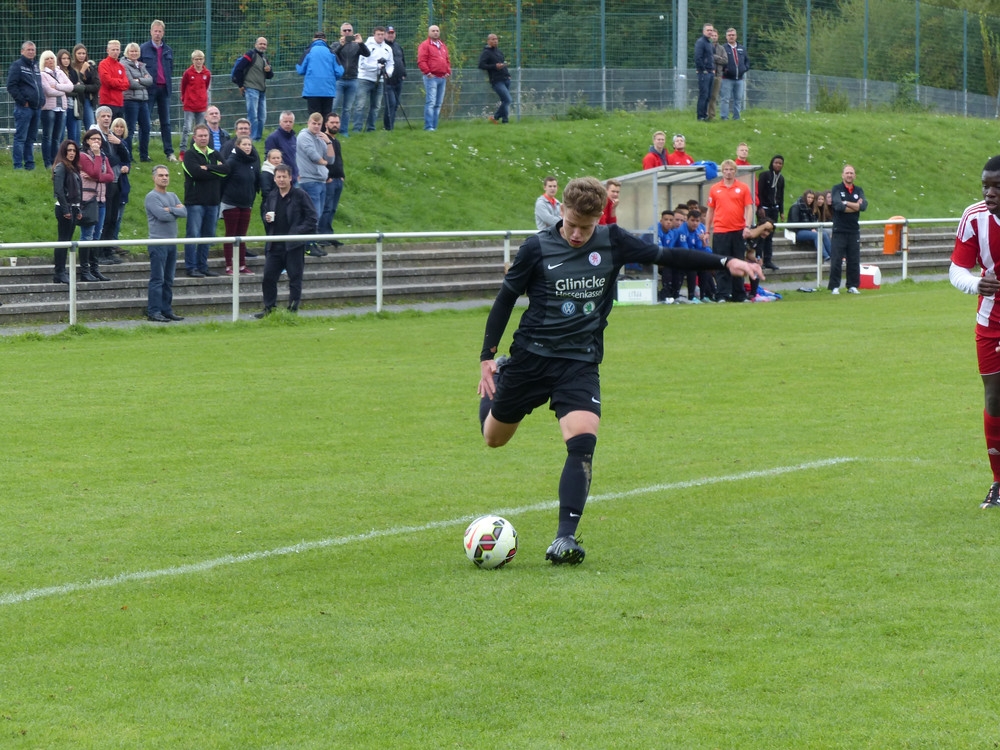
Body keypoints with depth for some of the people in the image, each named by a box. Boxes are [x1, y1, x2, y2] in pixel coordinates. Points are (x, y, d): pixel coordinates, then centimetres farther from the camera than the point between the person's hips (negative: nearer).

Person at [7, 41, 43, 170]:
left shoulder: (36, 66, 18)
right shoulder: (17, 65, -5)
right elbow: (11, 86, -11)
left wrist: (41, 99, 12)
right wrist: (22, 101, -14)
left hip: (36, 107, 8)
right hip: (24, 107, -8)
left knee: (31, 138, 12)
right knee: (20, 137, -7)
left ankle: (29, 164, 16)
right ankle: (18, 165, -7)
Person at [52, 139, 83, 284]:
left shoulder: (73, 168, 17)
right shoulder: (61, 167, -10)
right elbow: (58, 190, -17)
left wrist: (79, 210, 13)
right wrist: (65, 210, -19)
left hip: (73, 208, 9)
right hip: (65, 208, -9)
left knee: (67, 241, 9)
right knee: (63, 240, -7)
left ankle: (61, 272, 12)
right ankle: (59, 273, -6)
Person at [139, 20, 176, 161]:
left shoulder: (168, 50, 12)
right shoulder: (143, 49, 0)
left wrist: (169, 82, 7)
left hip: (164, 89, 4)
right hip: (149, 89, -4)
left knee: (166, 122, 6)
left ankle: (169, 152, 8)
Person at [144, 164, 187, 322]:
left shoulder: (172, 196, 16)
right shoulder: (151, 197, -6)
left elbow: (185, 213, 3)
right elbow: (162, 215, -18)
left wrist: (170, 210, -10)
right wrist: (176, 211, -2)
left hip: (172, 242, 7)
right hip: (158, 242, -7)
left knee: (168, 280, 10)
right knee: (157, 279, -8)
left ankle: (167, 310, 15)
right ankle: (154, 312, -7)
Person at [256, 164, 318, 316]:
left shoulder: (300, 195, -4)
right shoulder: (272, 196, 11)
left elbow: (311, 218, -5)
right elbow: (266, 214, 24)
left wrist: (299, 232, -14)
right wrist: (267, 219, 1)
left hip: (293, 246, -5)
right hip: (275, 245, 5)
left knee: (295, 278, 2)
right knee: (268, 276, 3)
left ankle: (293, 308, 8)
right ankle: (269, 308, 12)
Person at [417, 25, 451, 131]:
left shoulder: (442, 46, 20)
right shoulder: (425, 45, -3)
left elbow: (447, 60, 25)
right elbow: (421, 61, -11)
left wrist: (448, 72, 12)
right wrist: (427, 72, -15)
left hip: (442, 78, 8)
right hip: (431, 77, -8)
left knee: (438, 103, 8)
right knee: (431, 102, -14)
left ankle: (434, 125, 12)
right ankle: (428, 126, -16)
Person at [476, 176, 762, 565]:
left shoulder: (612, 242, -3)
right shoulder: (537, 249, -7)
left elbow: (666, 256, 2)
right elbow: (505, 299, 2)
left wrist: (724, 263, -6)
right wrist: (487, 357, 1)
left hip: (581, 362, 0)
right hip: (531, 355, 0)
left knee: (582, 443, -20)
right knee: (494, 438, 14)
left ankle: (565, 538, -20)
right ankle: (498, 377, 47)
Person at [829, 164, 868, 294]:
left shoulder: (858, 190, 12)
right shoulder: (837, 189, 1)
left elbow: (864, 205, -6)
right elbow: (838, 206, -17)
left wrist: (846, 203, -11)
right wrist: (856, 206, -8)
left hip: (854, 230, 4)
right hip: (839, 231, -4)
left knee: (854, 260, 5)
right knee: (836, 260, -4)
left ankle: (853, 286, 13)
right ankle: (835, 287, 0)